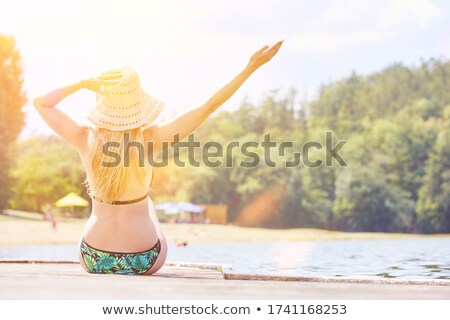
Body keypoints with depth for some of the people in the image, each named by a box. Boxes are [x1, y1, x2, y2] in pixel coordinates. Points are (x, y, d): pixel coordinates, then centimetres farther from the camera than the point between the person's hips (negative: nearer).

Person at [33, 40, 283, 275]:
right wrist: (252, 66, -15)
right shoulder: (151, 139, -22)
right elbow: (209, 107, -19)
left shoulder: (86, 139, -16)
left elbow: (41, 103, -2)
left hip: (94, 259, 1)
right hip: (144, 260, -1)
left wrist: (82, 84, 2)